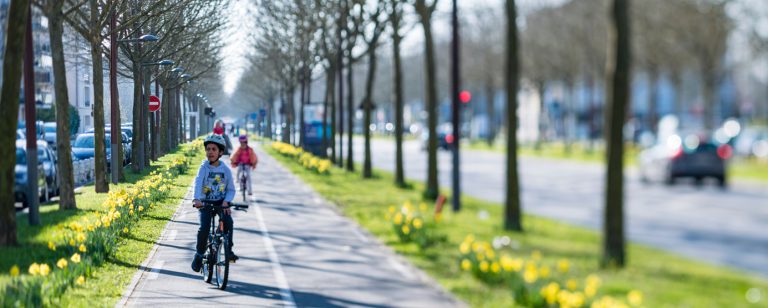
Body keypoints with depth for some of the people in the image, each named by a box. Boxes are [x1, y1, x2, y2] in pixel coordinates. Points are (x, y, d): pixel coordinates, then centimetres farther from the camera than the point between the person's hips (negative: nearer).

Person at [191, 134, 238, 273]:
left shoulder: (225, 170, -3)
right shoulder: (204, 167, -8)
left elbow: (231, 189, 3)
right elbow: (198, 182, -25)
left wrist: (226, 201, -17)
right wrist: (196, 199, -42)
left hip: (221, 202, 1)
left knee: (228, 222, -26)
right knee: (204, 228, -18)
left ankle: (228, 250, -13)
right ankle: (199, 254, 4)